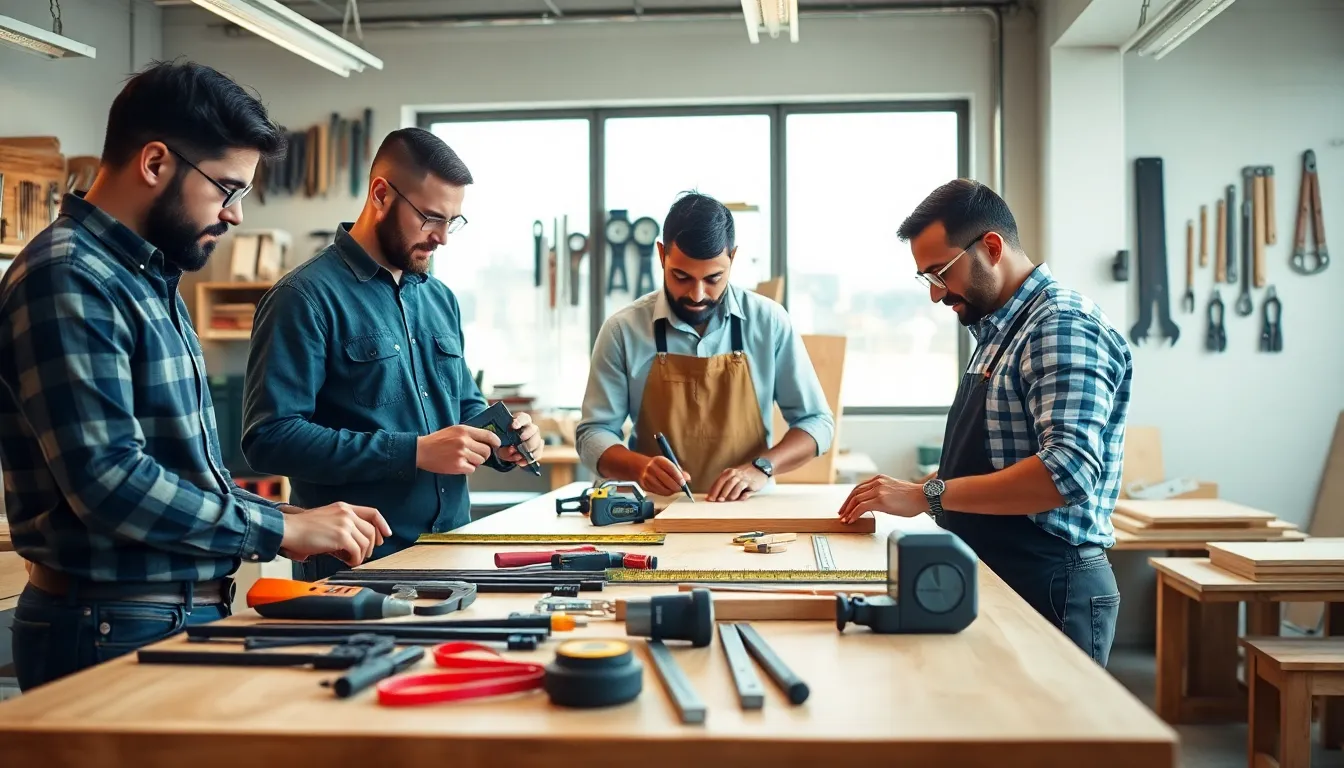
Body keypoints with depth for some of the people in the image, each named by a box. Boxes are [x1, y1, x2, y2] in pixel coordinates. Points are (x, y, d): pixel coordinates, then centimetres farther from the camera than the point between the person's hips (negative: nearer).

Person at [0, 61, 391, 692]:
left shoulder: (147, 279, 13)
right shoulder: (68, 282, -17)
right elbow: (108, 480, -24)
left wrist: (286, 523, 5)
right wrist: (282, 529, -17)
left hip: (185, 612, 9)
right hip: (110, 631, -9)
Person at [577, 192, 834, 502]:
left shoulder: (769, 322, -1)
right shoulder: (624, 330, -3)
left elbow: (816, 420, 4)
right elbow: (593, 434, 1)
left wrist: (761, 468, -14)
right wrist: (640, 466, -19)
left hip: (748, 510, 1)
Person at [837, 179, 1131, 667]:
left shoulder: (1063, 327, -16)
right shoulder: (996, 332, 14)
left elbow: (1067, 473, -28)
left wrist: (927, 496, -25)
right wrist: (913, 489, 7)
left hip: (1050, 591, -9)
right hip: (993, 583, 9)